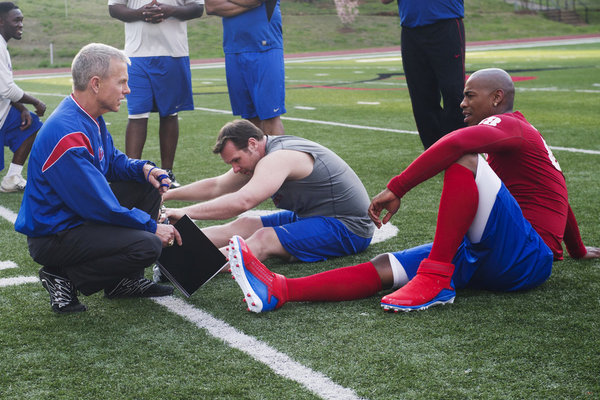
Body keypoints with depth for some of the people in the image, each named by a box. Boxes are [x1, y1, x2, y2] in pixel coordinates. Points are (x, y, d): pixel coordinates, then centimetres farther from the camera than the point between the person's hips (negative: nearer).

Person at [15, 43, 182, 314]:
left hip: (77, 216, 10)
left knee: (147, 186, 10)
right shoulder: (67, 135, -28)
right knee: (147, 246, -24)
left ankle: (124, 281, 12)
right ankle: (64, 278, -6)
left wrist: (144, 169, -2)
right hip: (52, 237, -10)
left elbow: (111, 160, 20)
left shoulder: (90, 118, 4)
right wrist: (152, 227, -15)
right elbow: (99, 206, -25)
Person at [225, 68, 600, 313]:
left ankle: (436, 279, -28)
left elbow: (459, 141, -27)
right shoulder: (526, 137, 27)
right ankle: (277, 290, -26)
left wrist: (397, 189, -27)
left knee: (466, 160, -26)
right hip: (489, 259, 9)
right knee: (385, 267, -10)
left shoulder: (509, 125, -5)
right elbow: (556, 197, 39)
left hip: (528, 259, -9)